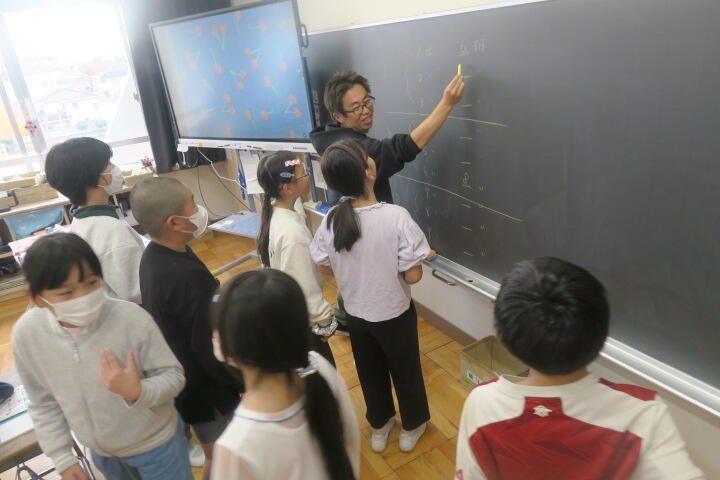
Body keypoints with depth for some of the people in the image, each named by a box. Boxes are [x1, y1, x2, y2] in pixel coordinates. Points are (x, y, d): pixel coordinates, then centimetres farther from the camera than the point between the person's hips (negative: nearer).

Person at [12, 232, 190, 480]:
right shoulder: (26, 333, -18)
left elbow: (173, 376, -20)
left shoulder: (131, 318, -31)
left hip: (155, 443, -3)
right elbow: (43, 402, -2)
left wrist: (138, 391, -39)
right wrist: (63, 458, 2)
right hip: (100, 451, 4)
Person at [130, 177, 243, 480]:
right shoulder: (188, 278, -33)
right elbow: (210, 348, -25)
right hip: (205, 388, -8)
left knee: (214, 455, 27)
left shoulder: (153, 255, -3)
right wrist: (245, 383, -12)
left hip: (180, 379, 8)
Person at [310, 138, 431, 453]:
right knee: (405, 371, 23)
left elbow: (325, 267, -2)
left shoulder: (330, 221, -16)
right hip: (394, 315, -3)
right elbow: (412, 275, -23)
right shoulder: (396, 216, -28)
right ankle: (412, 427, 47)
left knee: (370, 373, 26)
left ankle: (379, 427, 49)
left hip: (355, 315, 4)